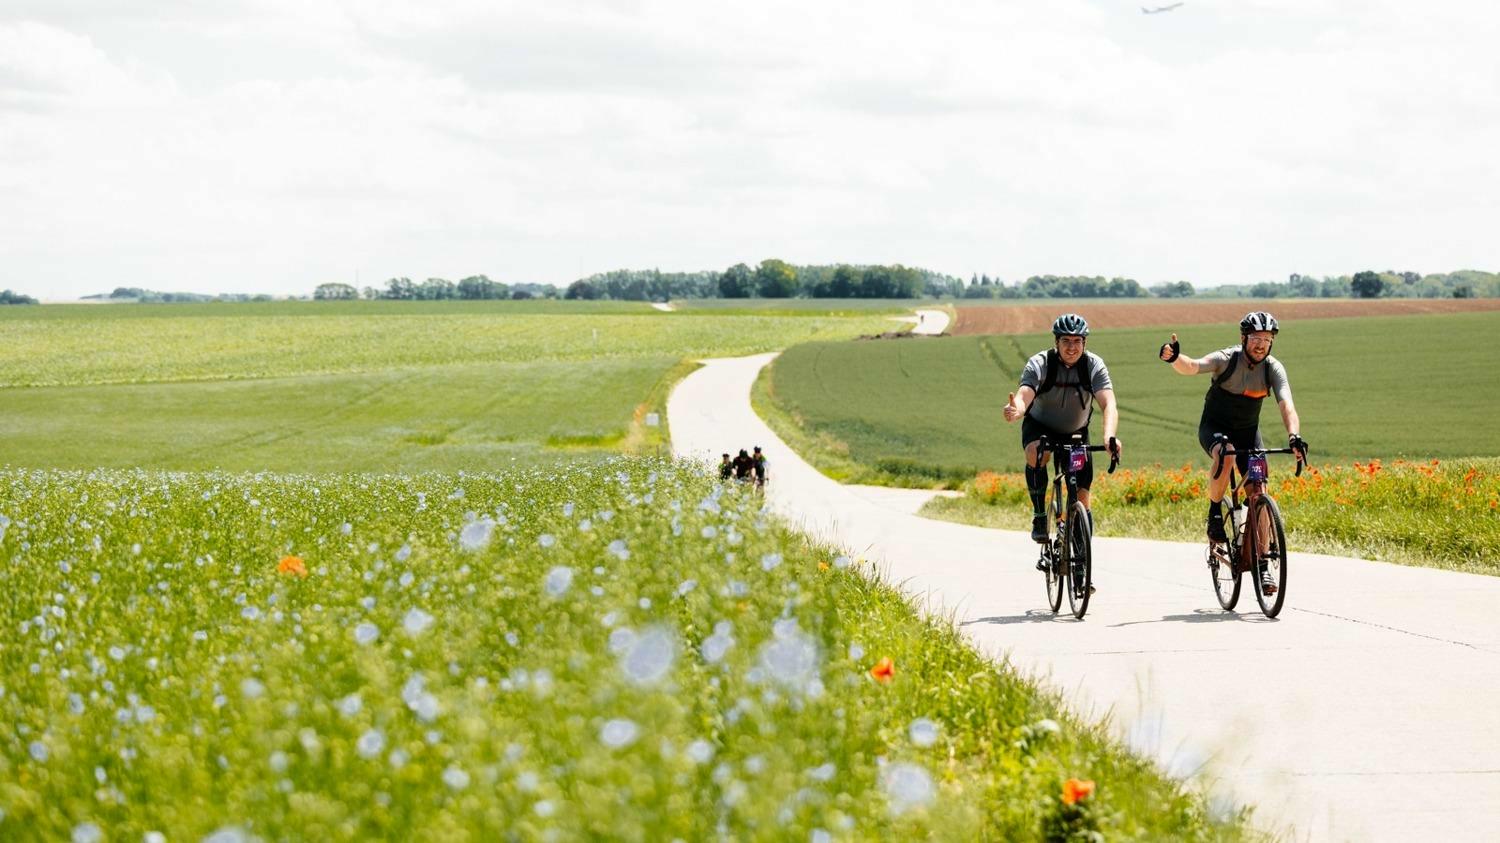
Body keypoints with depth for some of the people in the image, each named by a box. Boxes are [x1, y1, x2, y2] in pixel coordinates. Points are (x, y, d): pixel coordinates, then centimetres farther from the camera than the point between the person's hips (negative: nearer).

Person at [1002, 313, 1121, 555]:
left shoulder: (1094, 365, -23)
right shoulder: (1039, 364, -26)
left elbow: (1109, 405, -36)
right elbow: (1024, 396, -42)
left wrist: (1109, 436, -56)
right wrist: (1015, 410, -68)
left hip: (1076, 431, 2)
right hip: (1040, 426, -2)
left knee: (1082, 497, -8)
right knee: (1036, 454, -36)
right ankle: (1039, 517, -23)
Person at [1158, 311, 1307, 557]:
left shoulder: (1273, 368, -14)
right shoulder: (1227, 359, -21)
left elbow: (1287, 405, -27)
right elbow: (1192, 366, -39)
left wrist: (1294, 436, -48)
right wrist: (1175, 358, -63)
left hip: (1247, 430, 3)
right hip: (1214, 427, -3)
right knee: (1225, 453, -37)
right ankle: (1215, 513, -17)